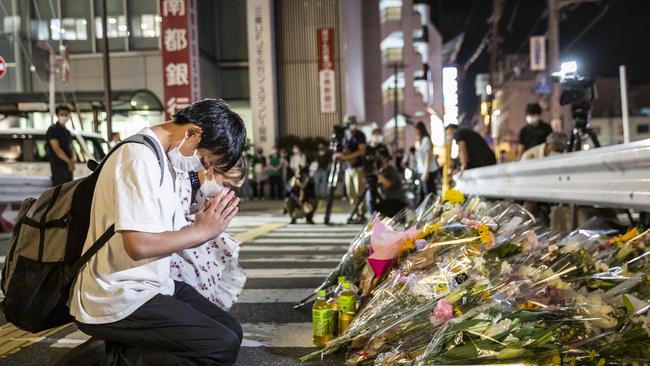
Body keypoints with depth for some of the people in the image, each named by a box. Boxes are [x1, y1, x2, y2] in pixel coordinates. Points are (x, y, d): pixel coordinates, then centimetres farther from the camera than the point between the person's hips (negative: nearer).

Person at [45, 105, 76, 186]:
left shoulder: (67, 132, 18)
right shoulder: (53, 130, -5)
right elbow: (56, 149, -16)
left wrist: (72, 159, -3)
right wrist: (68, 161, -24)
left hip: (68, 166, 8)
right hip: (58, 165, -8)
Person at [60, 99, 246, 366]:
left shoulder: (161, 156, 13)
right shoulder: (140, 158, -18)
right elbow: (139, 244, -26)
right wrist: (203, 230, -15)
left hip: (153, 283, 11)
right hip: (117, 301, -10)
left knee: (231, 332, 9)